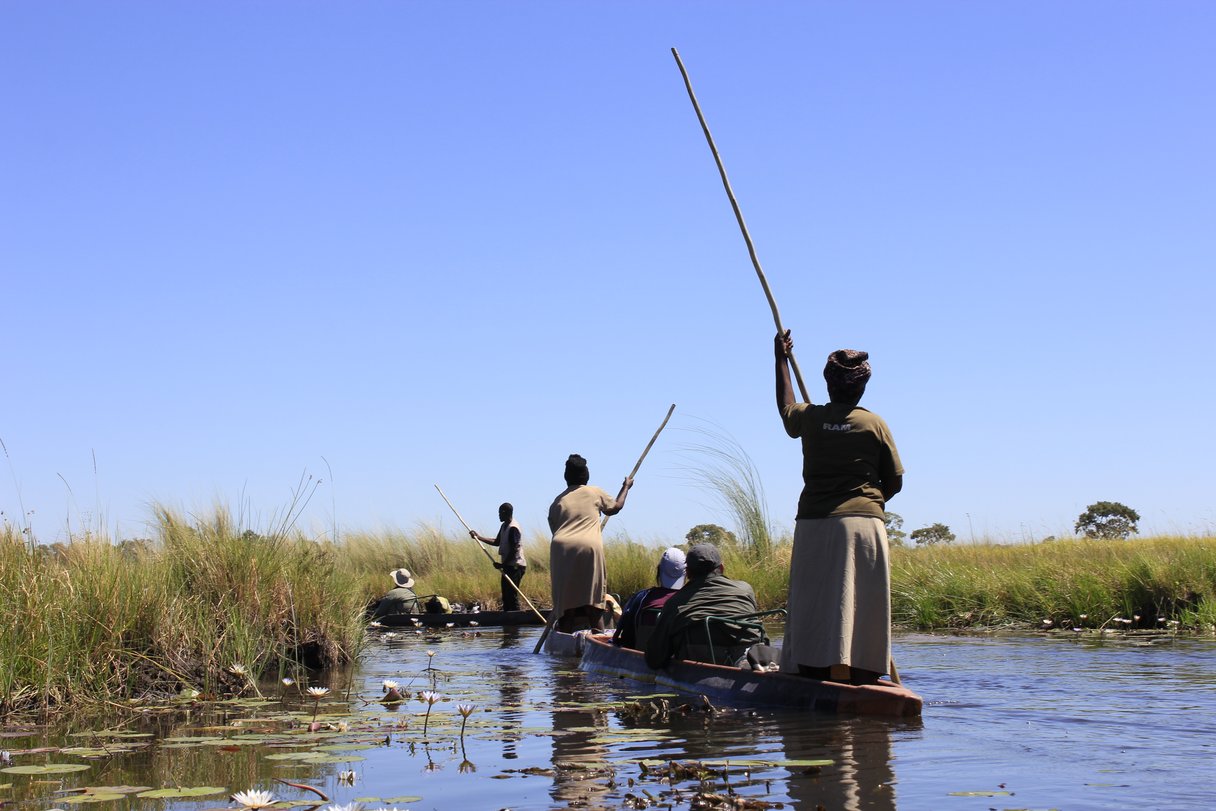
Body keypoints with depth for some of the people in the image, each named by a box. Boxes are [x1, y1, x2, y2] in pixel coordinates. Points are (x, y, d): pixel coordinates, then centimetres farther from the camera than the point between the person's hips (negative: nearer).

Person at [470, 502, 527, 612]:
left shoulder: (513, 528, -17)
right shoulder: (504, 526, 13)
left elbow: (514, 550, -21)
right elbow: (497, 542, 23)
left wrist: (503, 564, -19)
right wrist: (479, 537, 19)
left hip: (515, 566, -10)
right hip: (508, 566, 10)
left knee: (512, 596, -11)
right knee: (506, 597, 12)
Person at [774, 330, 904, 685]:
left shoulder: (808, 417, 6)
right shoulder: (874, 424, 2)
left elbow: (786, 407, 32)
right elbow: (894, 482, 6)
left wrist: (781, 361, 45)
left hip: (813, 526, 2)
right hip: (864, 523, -2)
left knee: (813, 613, 3)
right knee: (862, 612, 0)